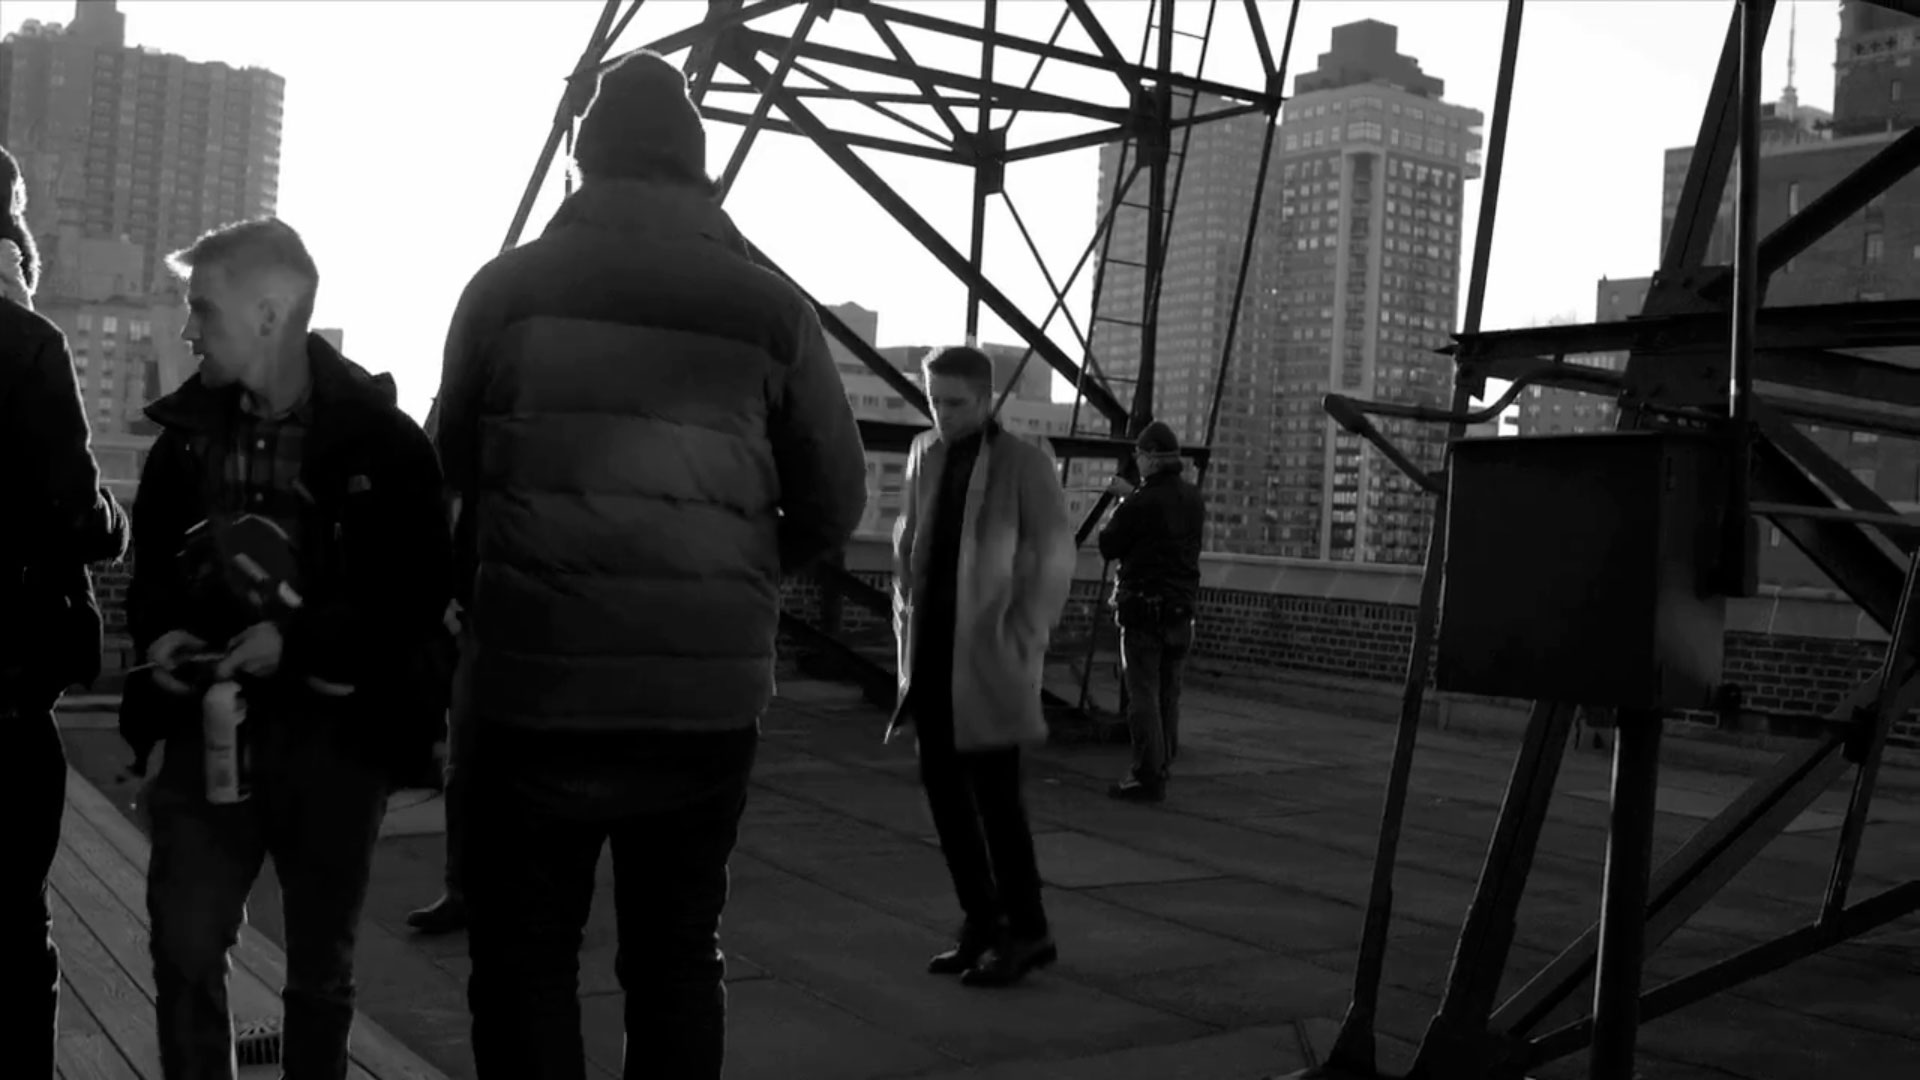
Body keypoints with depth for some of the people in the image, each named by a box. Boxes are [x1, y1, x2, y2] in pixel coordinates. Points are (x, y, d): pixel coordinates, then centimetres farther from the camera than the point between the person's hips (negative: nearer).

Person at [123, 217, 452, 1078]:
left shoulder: (380, 436, -9)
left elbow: (418, 594, -12)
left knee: (319, 970, 12)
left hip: (333, 733, -3)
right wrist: (160, 633, -6)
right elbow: (151, 563, 15)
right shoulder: (187, 429, 5)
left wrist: (297, 639, -24)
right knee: (183, 949, -1)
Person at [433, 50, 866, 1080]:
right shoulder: (770, 308, 0)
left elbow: (455, 461, 13)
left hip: (535, 680, -1)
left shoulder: (507, 288, 0)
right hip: (706, 687, 1)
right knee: (676, 959, 13)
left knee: (526, 959, 9)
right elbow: (835, 502, 3)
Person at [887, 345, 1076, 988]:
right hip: (931, 646, 6)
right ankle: (981, 920, 21)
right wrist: (906, 612, 11)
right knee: (942, 784, 9)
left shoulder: (1025, 463, -7)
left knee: (994, 791, -5)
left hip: (988, 652, -6)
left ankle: (1026, 931, 9)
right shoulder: (925, 453, 10)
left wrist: (1022, 639, -11)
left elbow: (1056, 559, -8)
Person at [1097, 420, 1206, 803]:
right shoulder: (1193, 499, 4)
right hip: (1182, 608, 6)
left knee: (1144, 695, -3)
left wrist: (1116, 512, 10)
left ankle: (1148, 778, -3)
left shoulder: (1139, 504, -17)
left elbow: (1108, 547, -7)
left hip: (1144, 607, -6)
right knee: (1168, 695, 15)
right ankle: (1163, 767, 22)